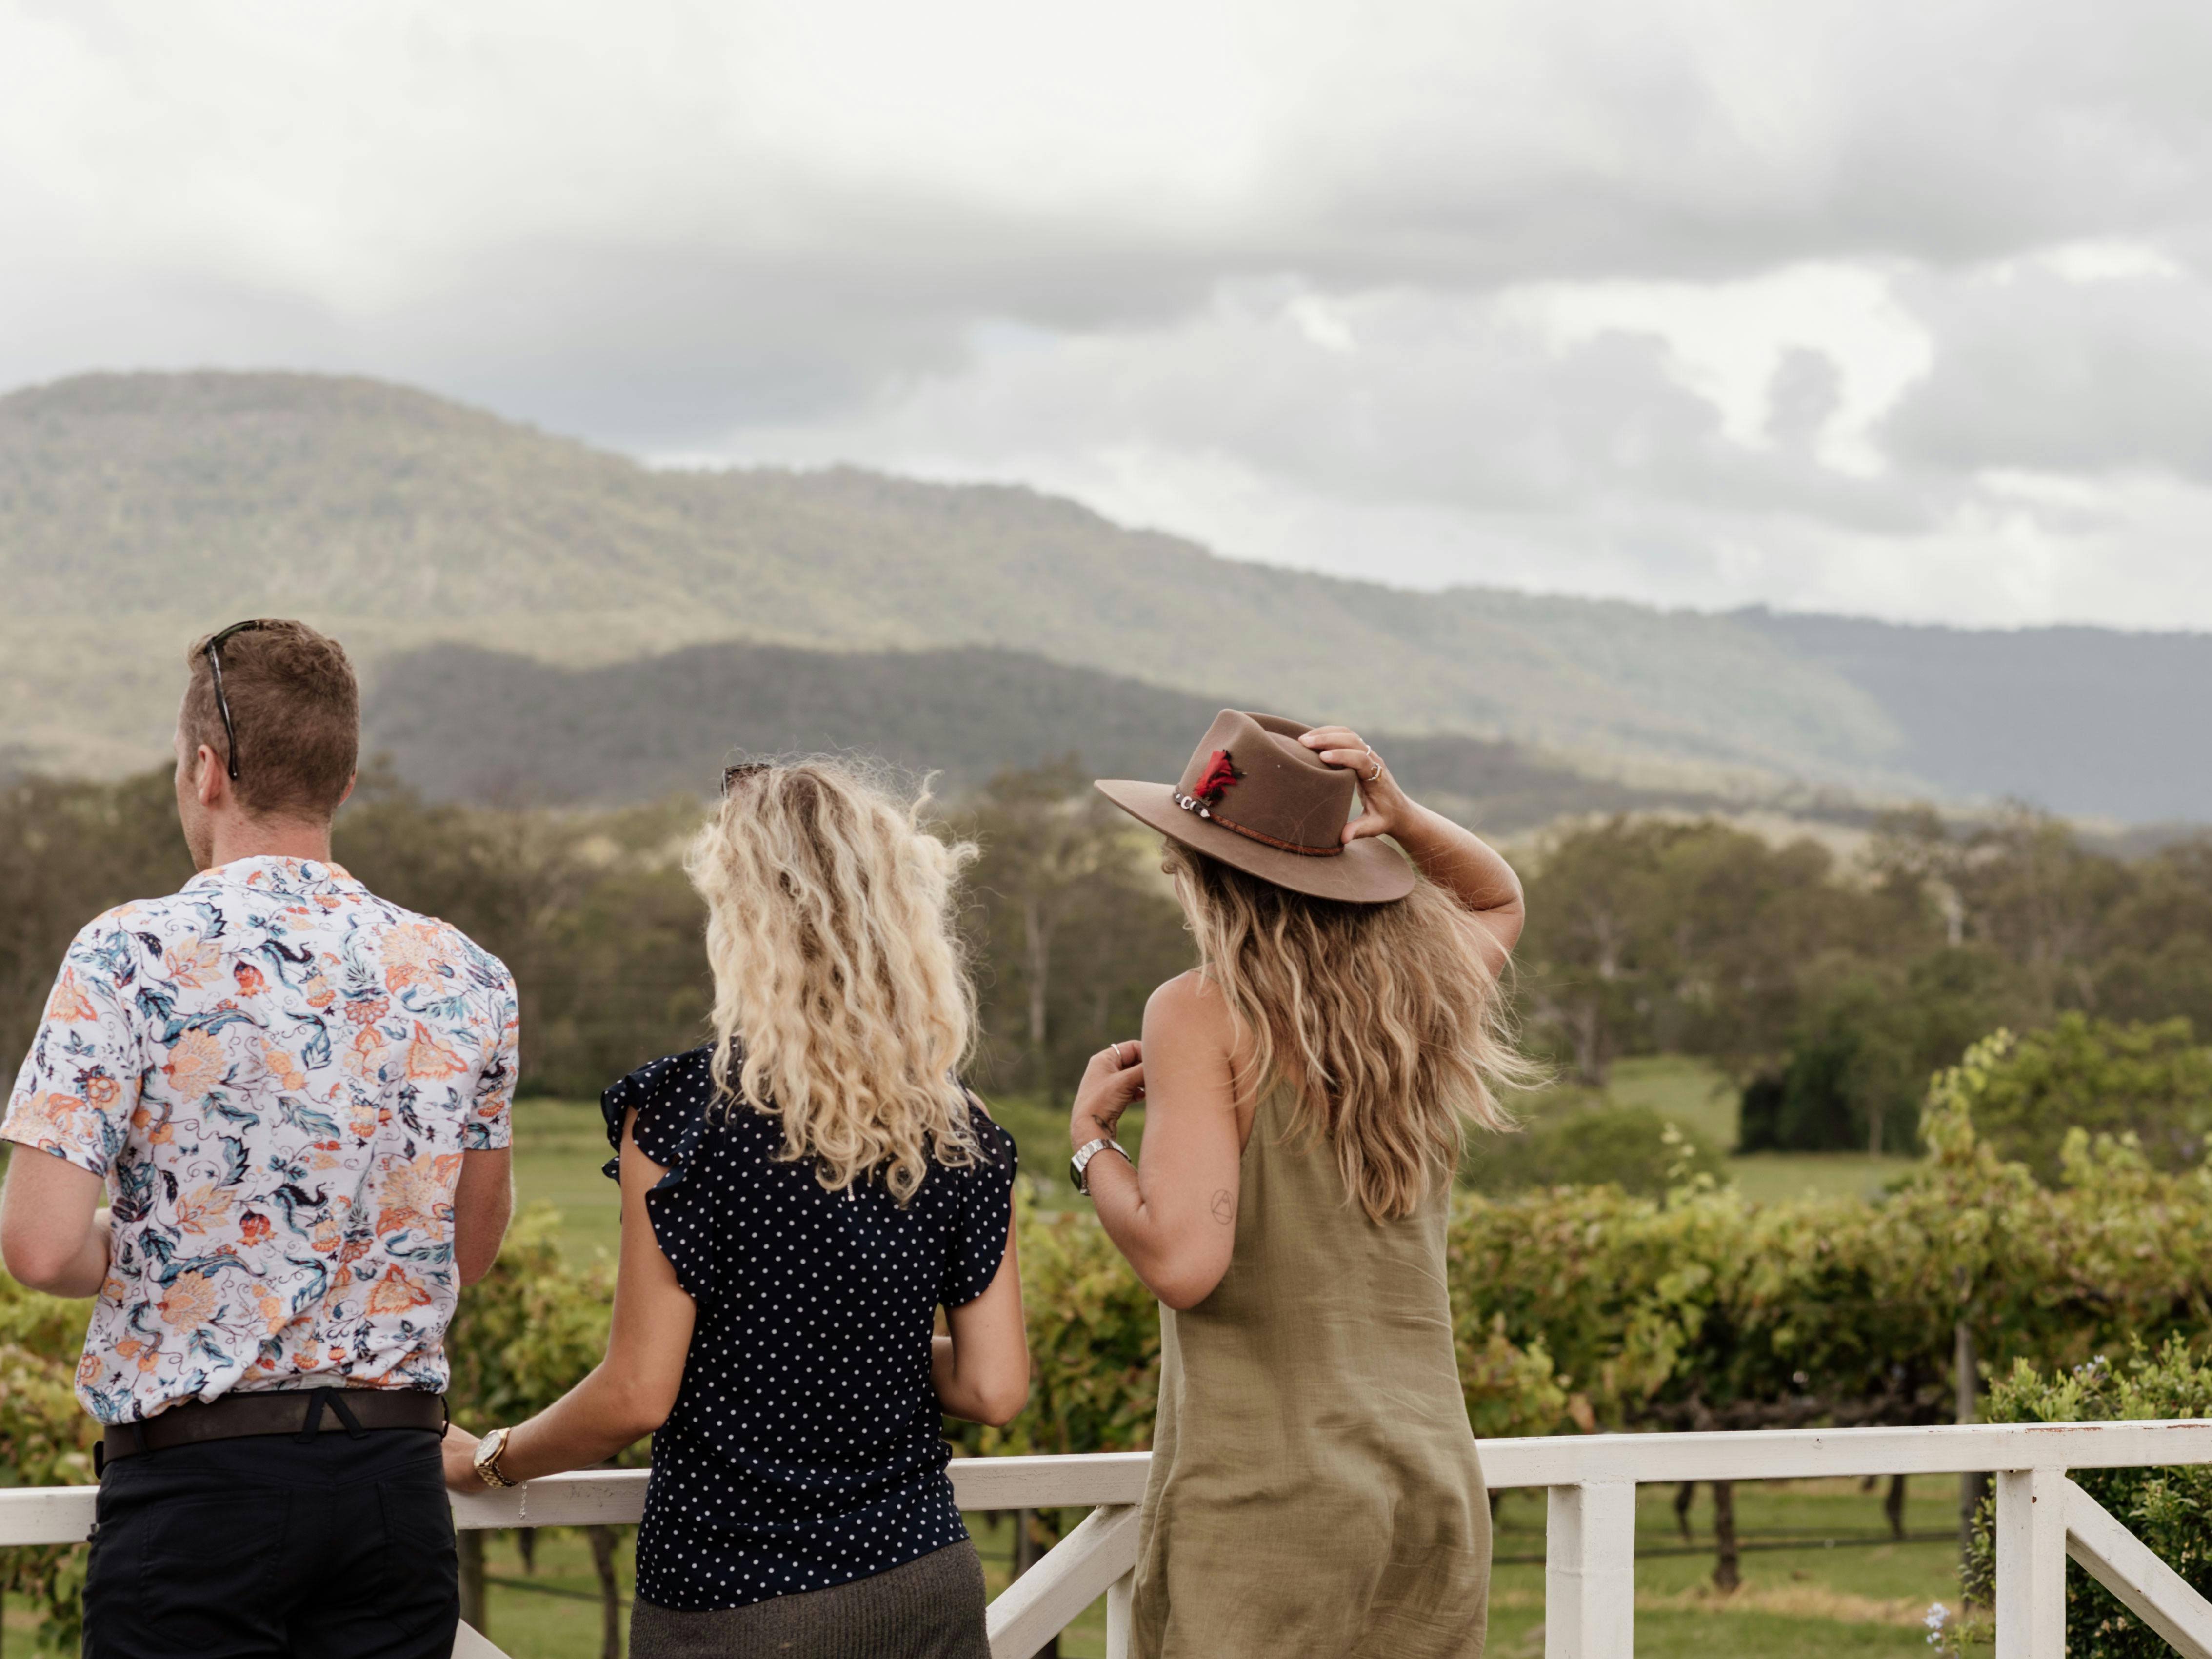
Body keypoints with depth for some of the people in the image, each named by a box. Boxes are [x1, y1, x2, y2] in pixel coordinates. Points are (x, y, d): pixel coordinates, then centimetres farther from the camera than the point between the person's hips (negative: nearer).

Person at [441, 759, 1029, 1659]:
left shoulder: (681, 1110, -13)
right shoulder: (959, 1133, -1)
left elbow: (636, 1396, -12)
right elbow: (994, 1388, 0)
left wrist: (487, 1460, 5)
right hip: (924, 1584, 4)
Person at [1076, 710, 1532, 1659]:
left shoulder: (1204, 1012, -10)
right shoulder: (1421, 994, 7)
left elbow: (1181, 1261, -20)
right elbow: (1498, 900, 32)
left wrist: (1089, 1135, -3)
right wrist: (1403, 821, 13)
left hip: (1264, 1505, -6)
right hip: (1434, 1488, 6)